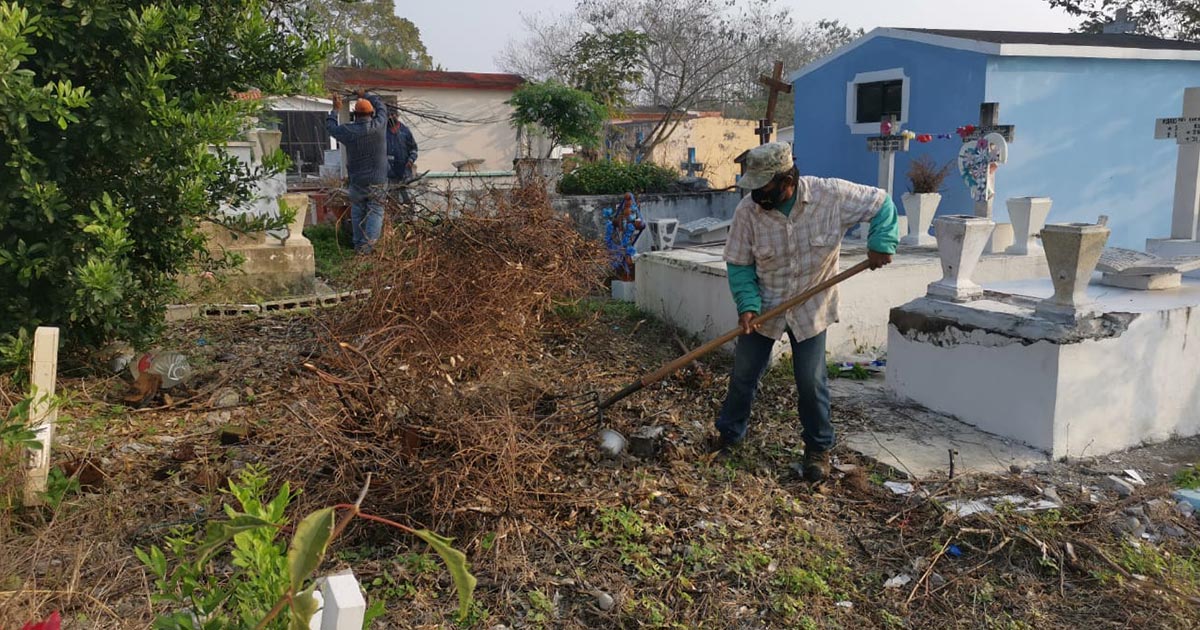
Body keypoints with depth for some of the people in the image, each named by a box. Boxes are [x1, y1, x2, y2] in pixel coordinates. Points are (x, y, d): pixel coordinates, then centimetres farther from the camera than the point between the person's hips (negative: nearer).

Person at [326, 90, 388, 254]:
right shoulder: (378, 126, -8)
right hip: (378, 181, -1)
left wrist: (336, 109, 28)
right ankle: (368, 244, -13)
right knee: (375, 212, 1)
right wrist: (366, 95, 28)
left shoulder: (348, 131, -8)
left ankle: (358, 244, 17)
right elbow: (381, 106, 12)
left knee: (357, 213, 14)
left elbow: (331, 126, 14)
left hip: (357, 181, 1)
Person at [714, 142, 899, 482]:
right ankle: (728, 434, 32)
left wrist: (881, 243, -19)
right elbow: (739, 265, -7)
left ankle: (818, 448, 23)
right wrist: (747, 305, -20)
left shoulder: (832, 195, -20)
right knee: (743, 376, 10)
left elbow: (882, 204, -5)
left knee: (811, 383, 3)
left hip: (810, 310, -1)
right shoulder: (748, 211, -18)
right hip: (763, 309, 1)